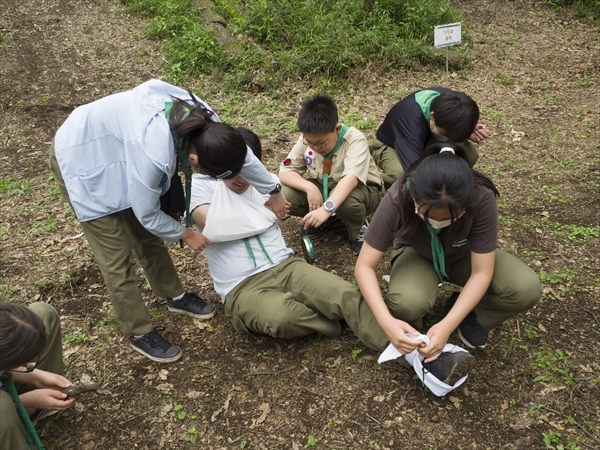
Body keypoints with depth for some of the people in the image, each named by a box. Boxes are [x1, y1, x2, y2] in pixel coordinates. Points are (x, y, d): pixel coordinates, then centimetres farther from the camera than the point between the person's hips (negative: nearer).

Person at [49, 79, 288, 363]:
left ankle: (175, 296, 35)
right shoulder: (153, 154, -42)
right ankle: (139, 333, 16)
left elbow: (240, 152, -1)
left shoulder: (203, 119, -21)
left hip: (112, 149, 7)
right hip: (81, 160, -7)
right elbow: (147, 214, -24)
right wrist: (185, 234, -7)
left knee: (148, 237, 15)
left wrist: (273, 191, 10)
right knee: (117, 258, -2)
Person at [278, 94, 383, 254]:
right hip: (322, 187, 5)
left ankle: (358, 229, -4)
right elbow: (285, 171, -16)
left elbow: (351, 178, -44)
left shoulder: (355, 140, -29)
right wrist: (309, 187, -35)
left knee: (346, 201, -41)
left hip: (359, 189, -4)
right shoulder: (307, 139, -15)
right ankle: (330, 219, 5)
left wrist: (327, 208, -58)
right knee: (286, 195, -21)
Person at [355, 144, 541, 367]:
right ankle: (411, 332, 1)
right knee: (406, 302, -35)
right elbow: (364, 266, -29)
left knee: (527, 288, -24)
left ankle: (468, 315, 5)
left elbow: (482, 273, -27)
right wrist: (387, 321, -43)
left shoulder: (481, 199, -34)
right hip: (417, 255, -1)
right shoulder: (398, 199, -35)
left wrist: (447, 325, -37)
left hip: (465, 255, 2)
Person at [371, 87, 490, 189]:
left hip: (426, 141, 5)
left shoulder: (448, 100, -24)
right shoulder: (411, 122, -43)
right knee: (402, 174, -41)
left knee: (469, 153, -23)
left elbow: (455, 128, -1)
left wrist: (468, 133, -24)